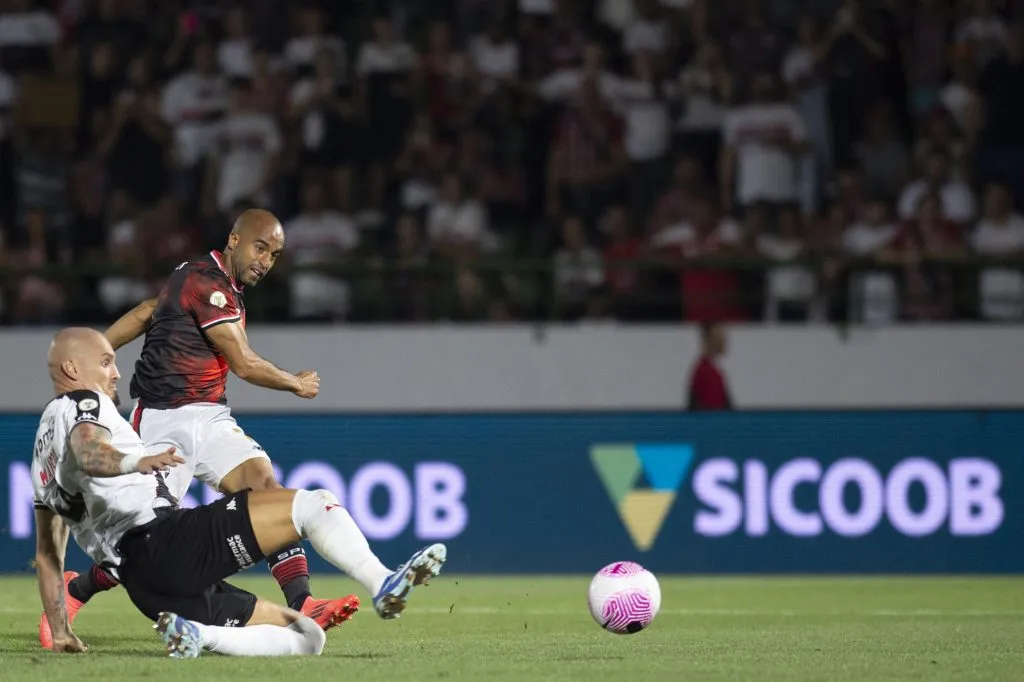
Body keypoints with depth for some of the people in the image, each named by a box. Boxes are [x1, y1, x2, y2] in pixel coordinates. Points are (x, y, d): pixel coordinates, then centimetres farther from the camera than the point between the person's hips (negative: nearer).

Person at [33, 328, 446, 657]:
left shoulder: (46, 450, 32)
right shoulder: (83, 404, 5)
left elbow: (48, 554, 32)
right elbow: (89, 454, -22)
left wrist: (61, 633, 33)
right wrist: (137, 463, -42)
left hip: (144, 586, 9)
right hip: (167, 541, -9)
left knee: (306, 638, 8)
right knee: (311, 505, -8)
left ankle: (195, 634, -14)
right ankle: (382, 585, -31)